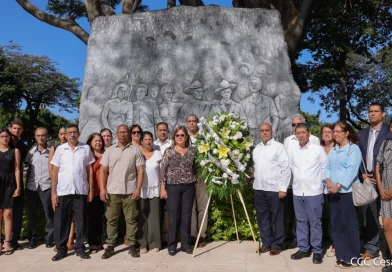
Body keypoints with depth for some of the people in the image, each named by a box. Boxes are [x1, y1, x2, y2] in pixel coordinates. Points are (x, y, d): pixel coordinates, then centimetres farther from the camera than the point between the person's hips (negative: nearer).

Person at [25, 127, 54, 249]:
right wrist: (26, 182, 4)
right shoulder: (31, 151, 8)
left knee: (49, 212, 1)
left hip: (47, 186, -3)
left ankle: (49, 237, 12)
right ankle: (32, 238, 18)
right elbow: (28, 168, 13)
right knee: (31, 213, 7)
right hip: (31, 186, 3)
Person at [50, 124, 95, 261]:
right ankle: (61, 249, 18)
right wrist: (53, 192, -1)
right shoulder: (60, 149, 4)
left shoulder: (86, 149, 4)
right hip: (63, 191, 0)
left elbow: (89, 170, 7)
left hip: (81, 191, 0)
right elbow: (55, 171, 4)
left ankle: (80, 248, 18)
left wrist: (91, 190, 3)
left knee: (81, 220, 6)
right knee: (61, 221, 6)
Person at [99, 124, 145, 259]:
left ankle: (132, 245, 13)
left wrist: (138, 189, -8)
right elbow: (103, 170, 5)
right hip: (112, 191, 1)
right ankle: (110, 246, 16)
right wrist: (102, 189, -4)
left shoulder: (135, 150, 4)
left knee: (131, 219, 4)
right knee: (111, 219, 7)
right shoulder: (109, 150, 8)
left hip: (130, 191, -1)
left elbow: (140, 170, 0)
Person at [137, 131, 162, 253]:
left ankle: (154, 243, 11)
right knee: (142, 217, 3)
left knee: (154, 217, 2)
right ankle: (143, 243, 11)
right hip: (141, 190, 0)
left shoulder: (158, 154, 3)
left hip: (154, 189, 0)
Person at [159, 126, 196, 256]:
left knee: (186, 216, 7)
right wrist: (163, 188, -7)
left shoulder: (192, 150, 5)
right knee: (173, 216, 2)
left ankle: (186, 244, 18)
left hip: (188, 187, 2)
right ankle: (172, 245, 14)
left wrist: (194, 181, 6)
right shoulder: (169, 151, -2)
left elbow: (195, 168, 11)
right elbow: (162, 170, -3)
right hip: (173, 187, -2)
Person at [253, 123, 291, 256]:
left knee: (276, 218, 4)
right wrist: (256, 182, 11)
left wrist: (283, 188, -13)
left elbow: (286, 169, -9)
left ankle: (276, 245, 16)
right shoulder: (256, 148, 13)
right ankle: (266, 243, 23)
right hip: (259, 188, 6)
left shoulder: (278, 147, -6)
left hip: (274, 188, -6)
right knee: (262, 217, 11)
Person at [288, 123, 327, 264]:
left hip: (314, 191, -4)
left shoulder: (318, 149, -5)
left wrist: (324, 184, 1)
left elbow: (326, 168, 0)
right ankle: (303, 248, 22)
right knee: (301, 221, 12)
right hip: (297, 191, 4)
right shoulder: (293, 151, 6)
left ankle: (317, 251, 14)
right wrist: (296, 182, 12)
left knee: (315, 222, 3)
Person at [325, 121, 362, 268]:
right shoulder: (333, 150, 15)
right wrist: (328, 180, -7)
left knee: (349, 223, 0)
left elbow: (352, 169, -14)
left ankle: (351, 257, 12)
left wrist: (339, 185, -19)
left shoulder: (353, 148, -5)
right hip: (334, 191, 6)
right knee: (336, 223, 9)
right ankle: (341, 255, 20)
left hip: (348, 191, -6)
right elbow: (327, 167, 12)